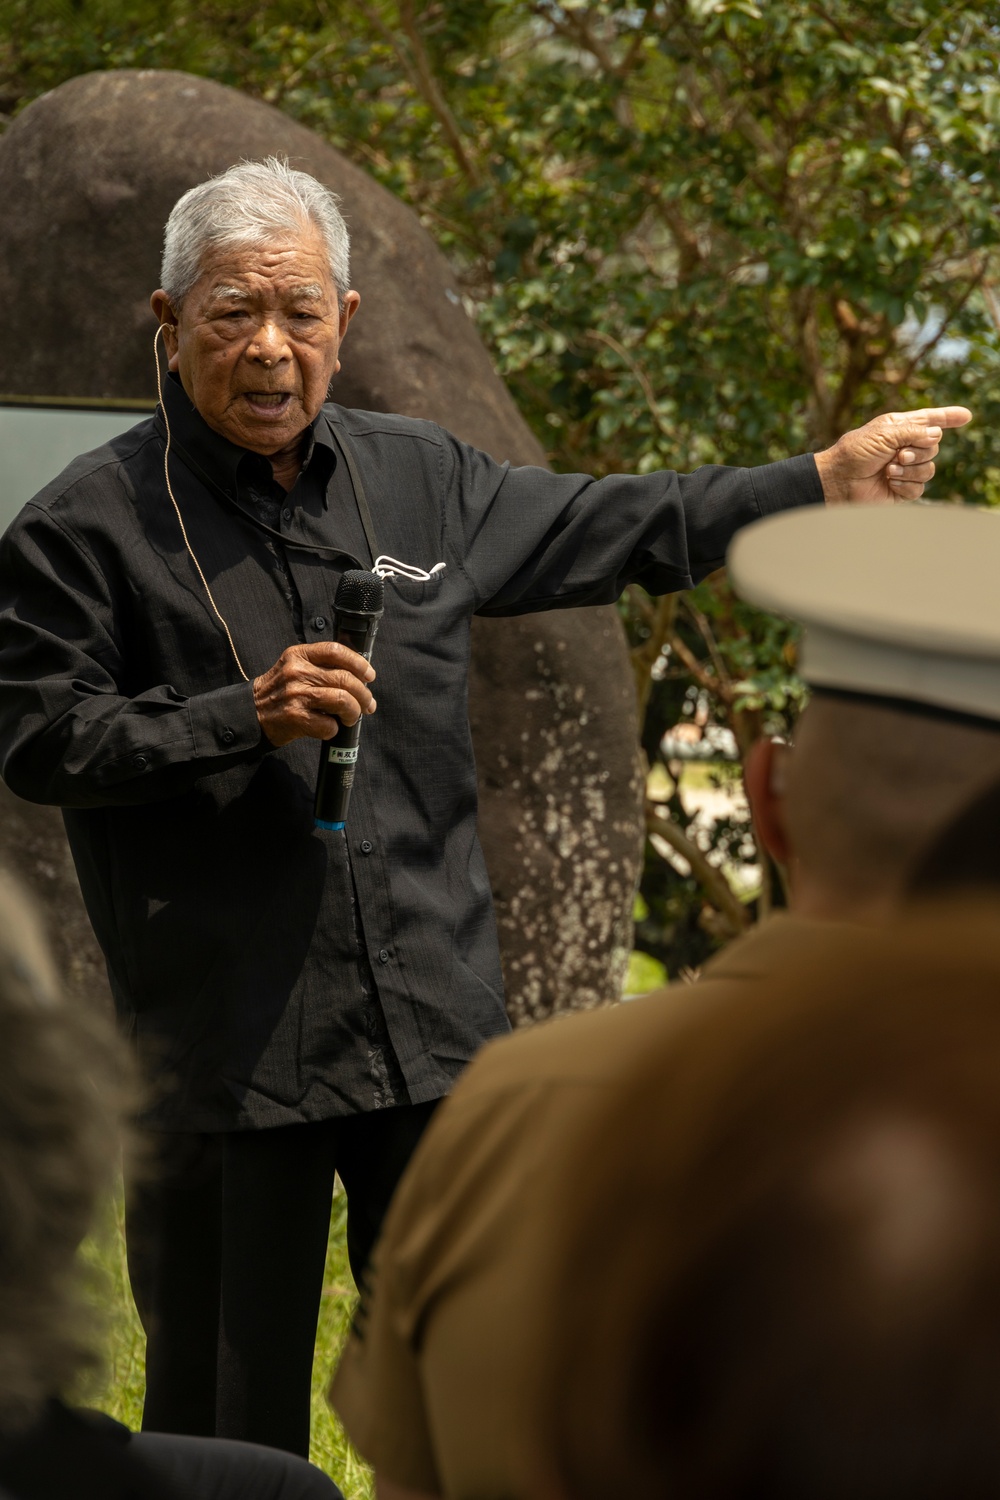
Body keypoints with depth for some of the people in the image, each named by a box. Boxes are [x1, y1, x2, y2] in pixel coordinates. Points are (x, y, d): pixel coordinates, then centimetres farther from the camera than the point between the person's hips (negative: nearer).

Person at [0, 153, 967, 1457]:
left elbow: (617, 529, 21)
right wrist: (248, 716, -17)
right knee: (227, 1416, 3)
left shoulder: (420, 481, 11)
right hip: (225, 1043, -4)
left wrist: (826, 481, 20)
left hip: (436, 1027, 4)